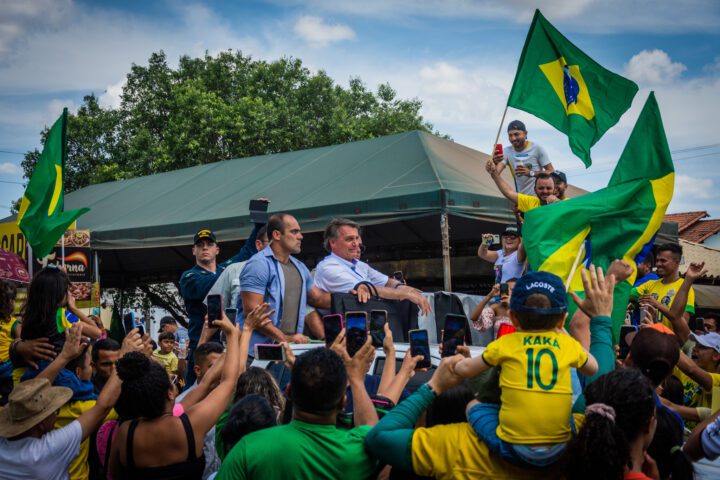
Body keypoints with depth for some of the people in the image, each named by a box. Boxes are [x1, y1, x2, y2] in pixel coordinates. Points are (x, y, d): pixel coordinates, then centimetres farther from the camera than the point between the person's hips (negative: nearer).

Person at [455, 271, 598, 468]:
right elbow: (593, 369, 27)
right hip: (559, 450, 3)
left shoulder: (504, 344, 0)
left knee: (474, 406, 21)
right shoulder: (569, 344, 5)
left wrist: (456, 363, 36)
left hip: (513, 450, -3)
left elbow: (465, 370, 13)